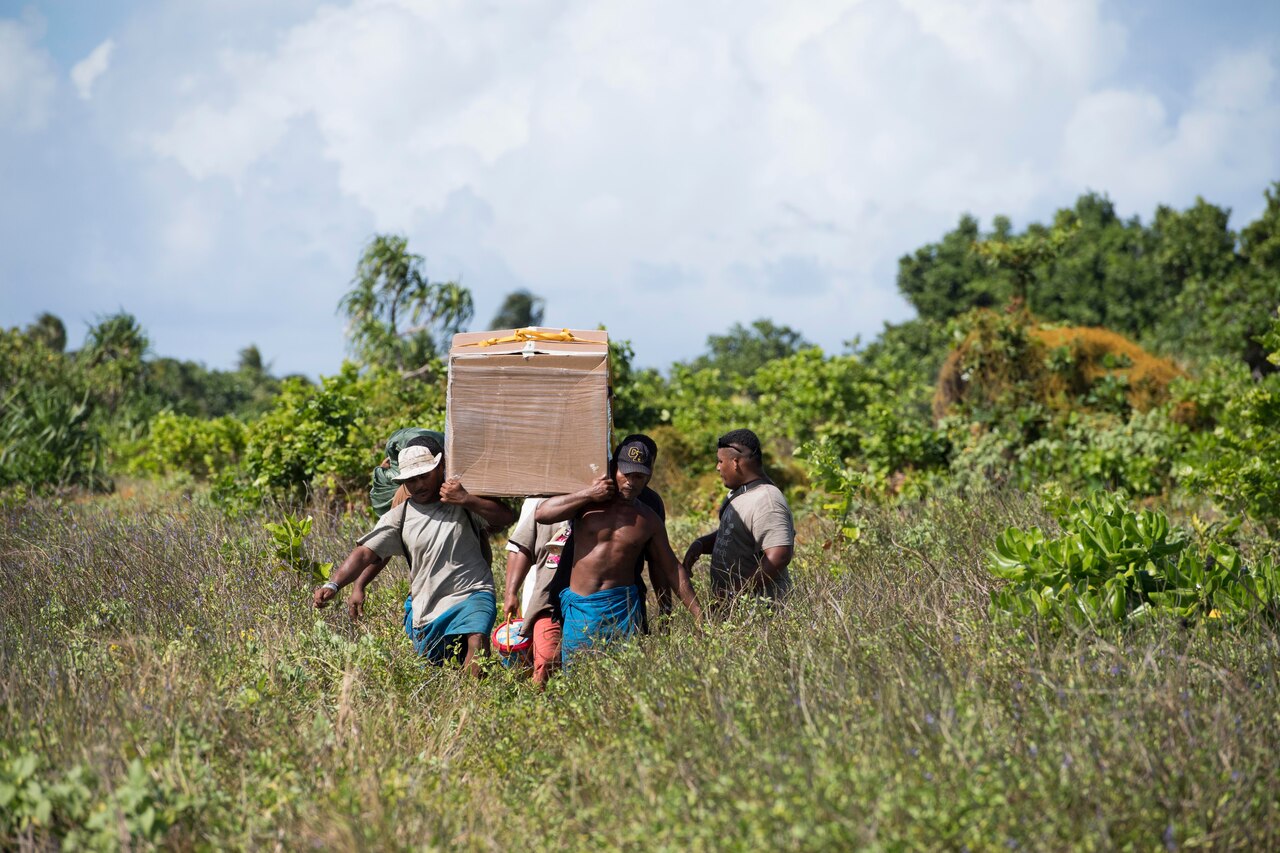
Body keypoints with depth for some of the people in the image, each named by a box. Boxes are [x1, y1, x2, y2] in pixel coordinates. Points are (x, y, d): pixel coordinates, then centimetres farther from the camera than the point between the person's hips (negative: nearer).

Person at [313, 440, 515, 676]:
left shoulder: (461, 501, -1)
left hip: (471, 594, -3)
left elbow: (506, 517, -10)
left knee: (477, 640, -32)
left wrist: (467, 500, -22)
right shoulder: (399, 517, 3)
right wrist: (333, 585, -19)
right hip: (426, 607, 3)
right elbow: (364, 553, -4)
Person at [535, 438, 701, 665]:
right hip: (580, 607, 0)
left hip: (622, 606, 0)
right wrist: (588, 495, -8)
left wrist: (698, 614, 10)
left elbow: (672, 570, 14)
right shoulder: (587, 502, 5)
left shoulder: (649, 521, 9)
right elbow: (541, 514, -8)